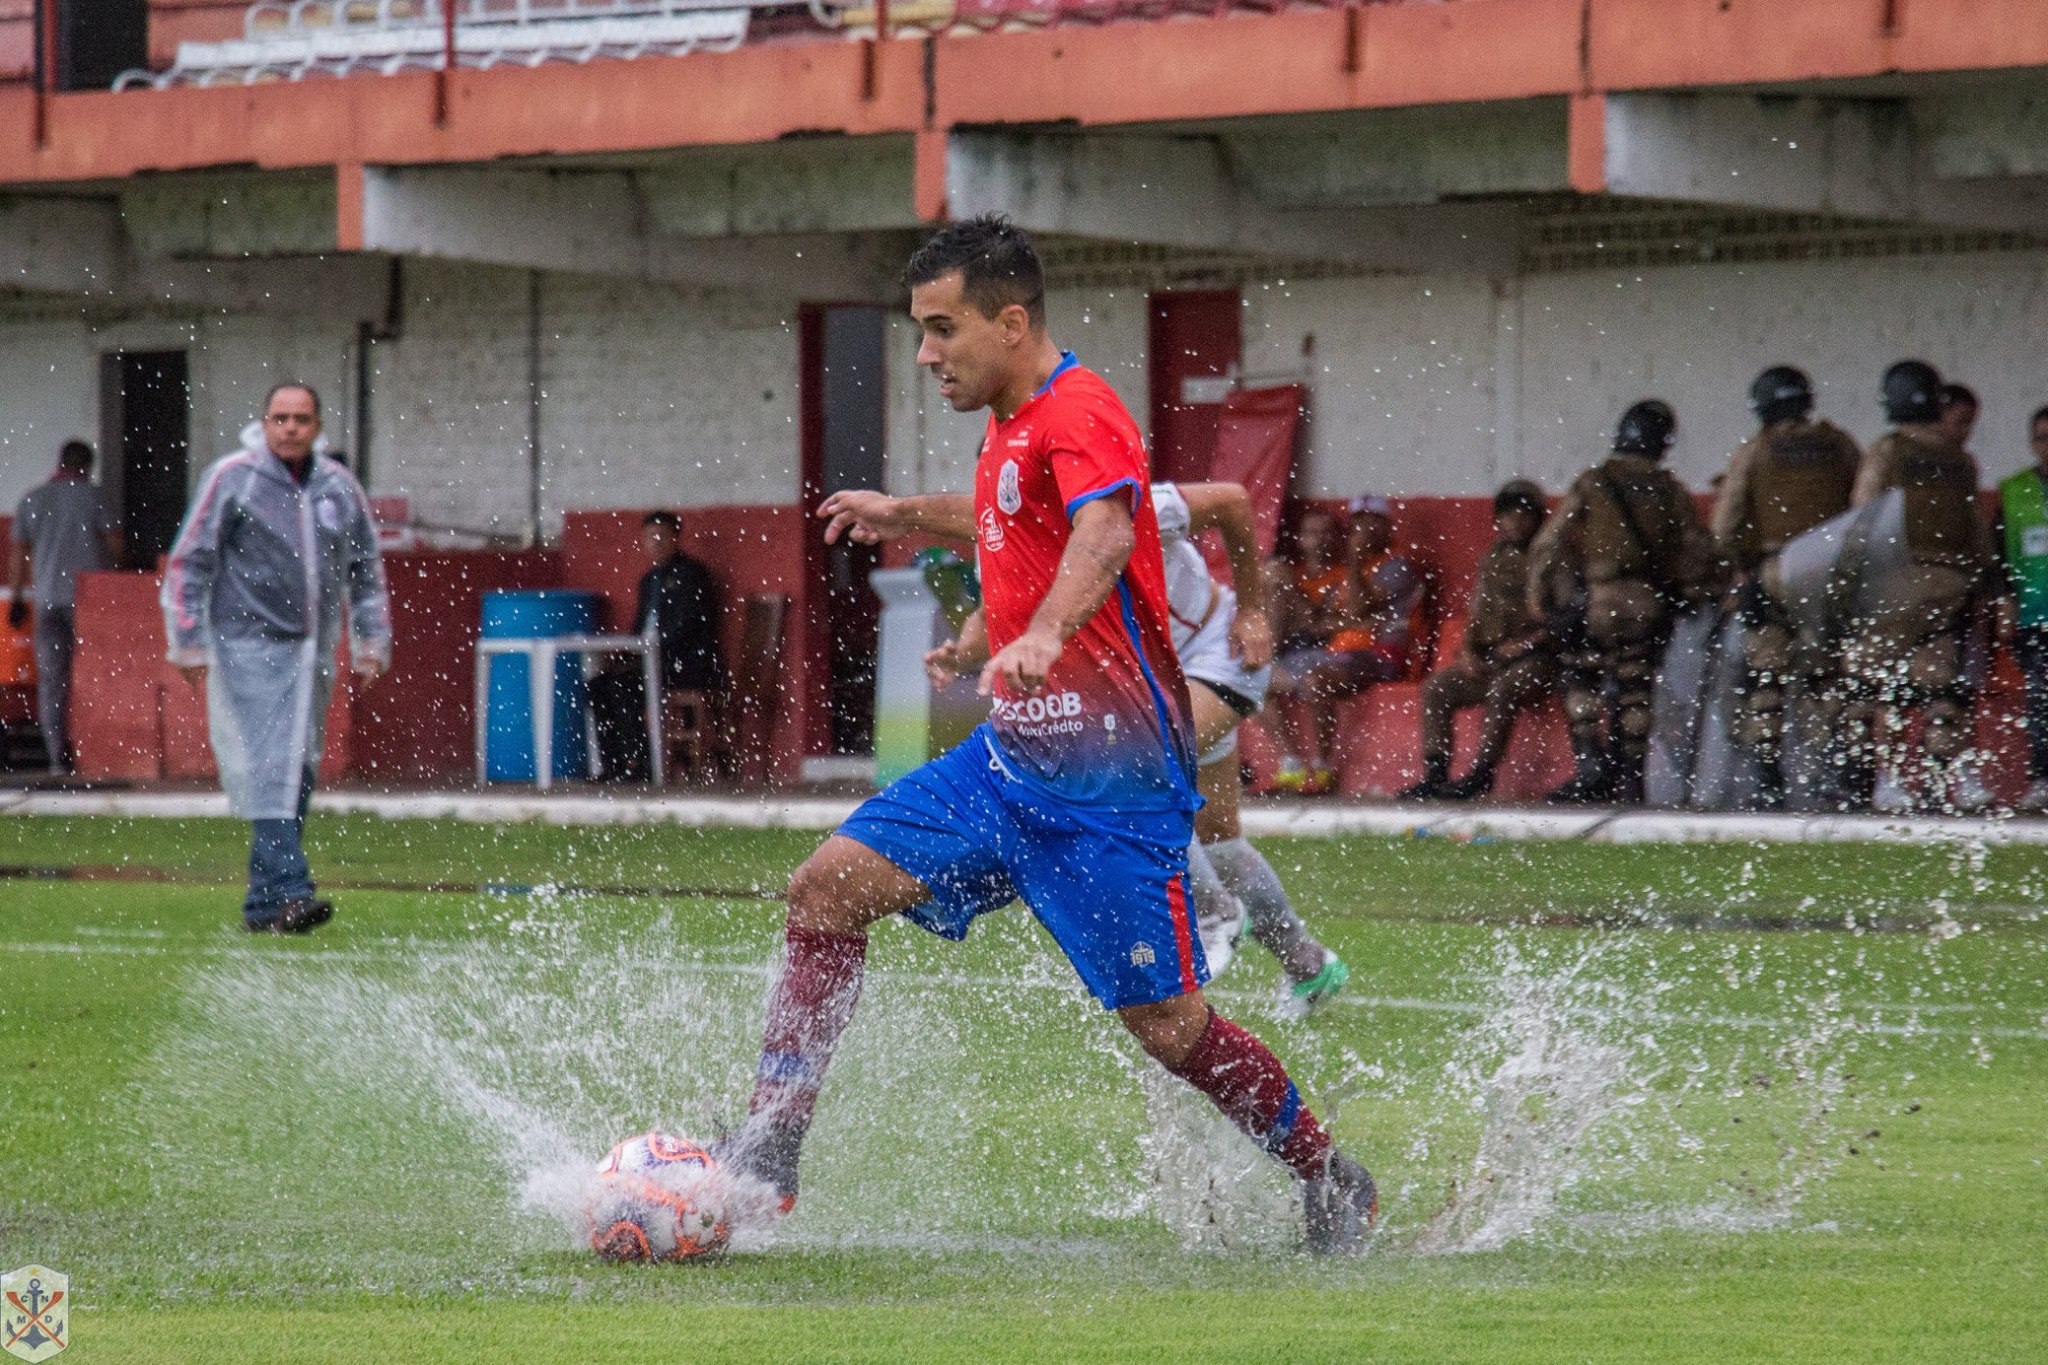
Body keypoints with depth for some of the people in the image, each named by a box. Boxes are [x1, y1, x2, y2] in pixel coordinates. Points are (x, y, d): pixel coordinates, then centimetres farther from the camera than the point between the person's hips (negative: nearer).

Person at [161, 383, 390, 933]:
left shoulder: (339, 487, 9)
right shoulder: (232, 478, -4)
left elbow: (366, 569, 20)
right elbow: (189, 562, -1)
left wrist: (371, 641, 15)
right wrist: (189, 644, -5)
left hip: (313, 654, 5)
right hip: (248, 646, -5)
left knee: (298, 777, 6)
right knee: (268, 771, -16)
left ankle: (263, 904, 13)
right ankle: (288, 891, -25)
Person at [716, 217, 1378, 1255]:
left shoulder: (1077, 414, -17)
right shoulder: (1011, 428, 12)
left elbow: (1106, 530, -39)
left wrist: (1045, 634, -57)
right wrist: (906, 515, 51)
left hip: (1111, 781, -9)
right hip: (1013, 756, 9)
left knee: (1166, 1027, -5)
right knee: (827, 889, -5)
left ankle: (1334, 1187, 15)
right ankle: (766, 1154, -3)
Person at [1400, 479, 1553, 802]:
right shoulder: (1492, 561, 19)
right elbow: (1475, 615, 20)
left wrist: (1525, 643, -16)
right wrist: (1468, 652, 3)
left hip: (1536, 658, -6)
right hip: (1488, 659, 6)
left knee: (1501, 690, -36)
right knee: (1436, 687, -14)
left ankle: (1481, 775, -36)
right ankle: (1435, 774, -19)